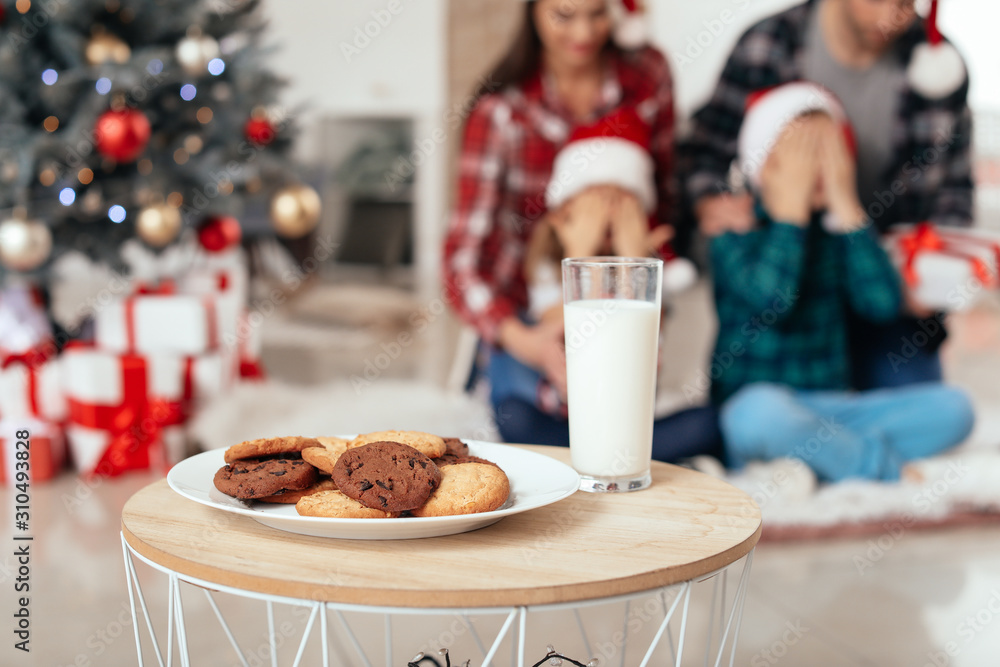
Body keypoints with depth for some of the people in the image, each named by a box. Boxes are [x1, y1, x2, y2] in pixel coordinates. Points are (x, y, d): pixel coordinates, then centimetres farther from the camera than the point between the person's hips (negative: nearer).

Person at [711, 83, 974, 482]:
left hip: (833, 413, 5)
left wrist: (846, 205, -9)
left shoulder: (835, 229, 10)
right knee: (761, 408, -40)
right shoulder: (733, 228, -4)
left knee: (952, 407, -13)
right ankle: (885, 466, -16)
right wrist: (791, 205, -15)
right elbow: (769, 301, -24)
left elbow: (884, 304, -8)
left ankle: (809, 459, -22)